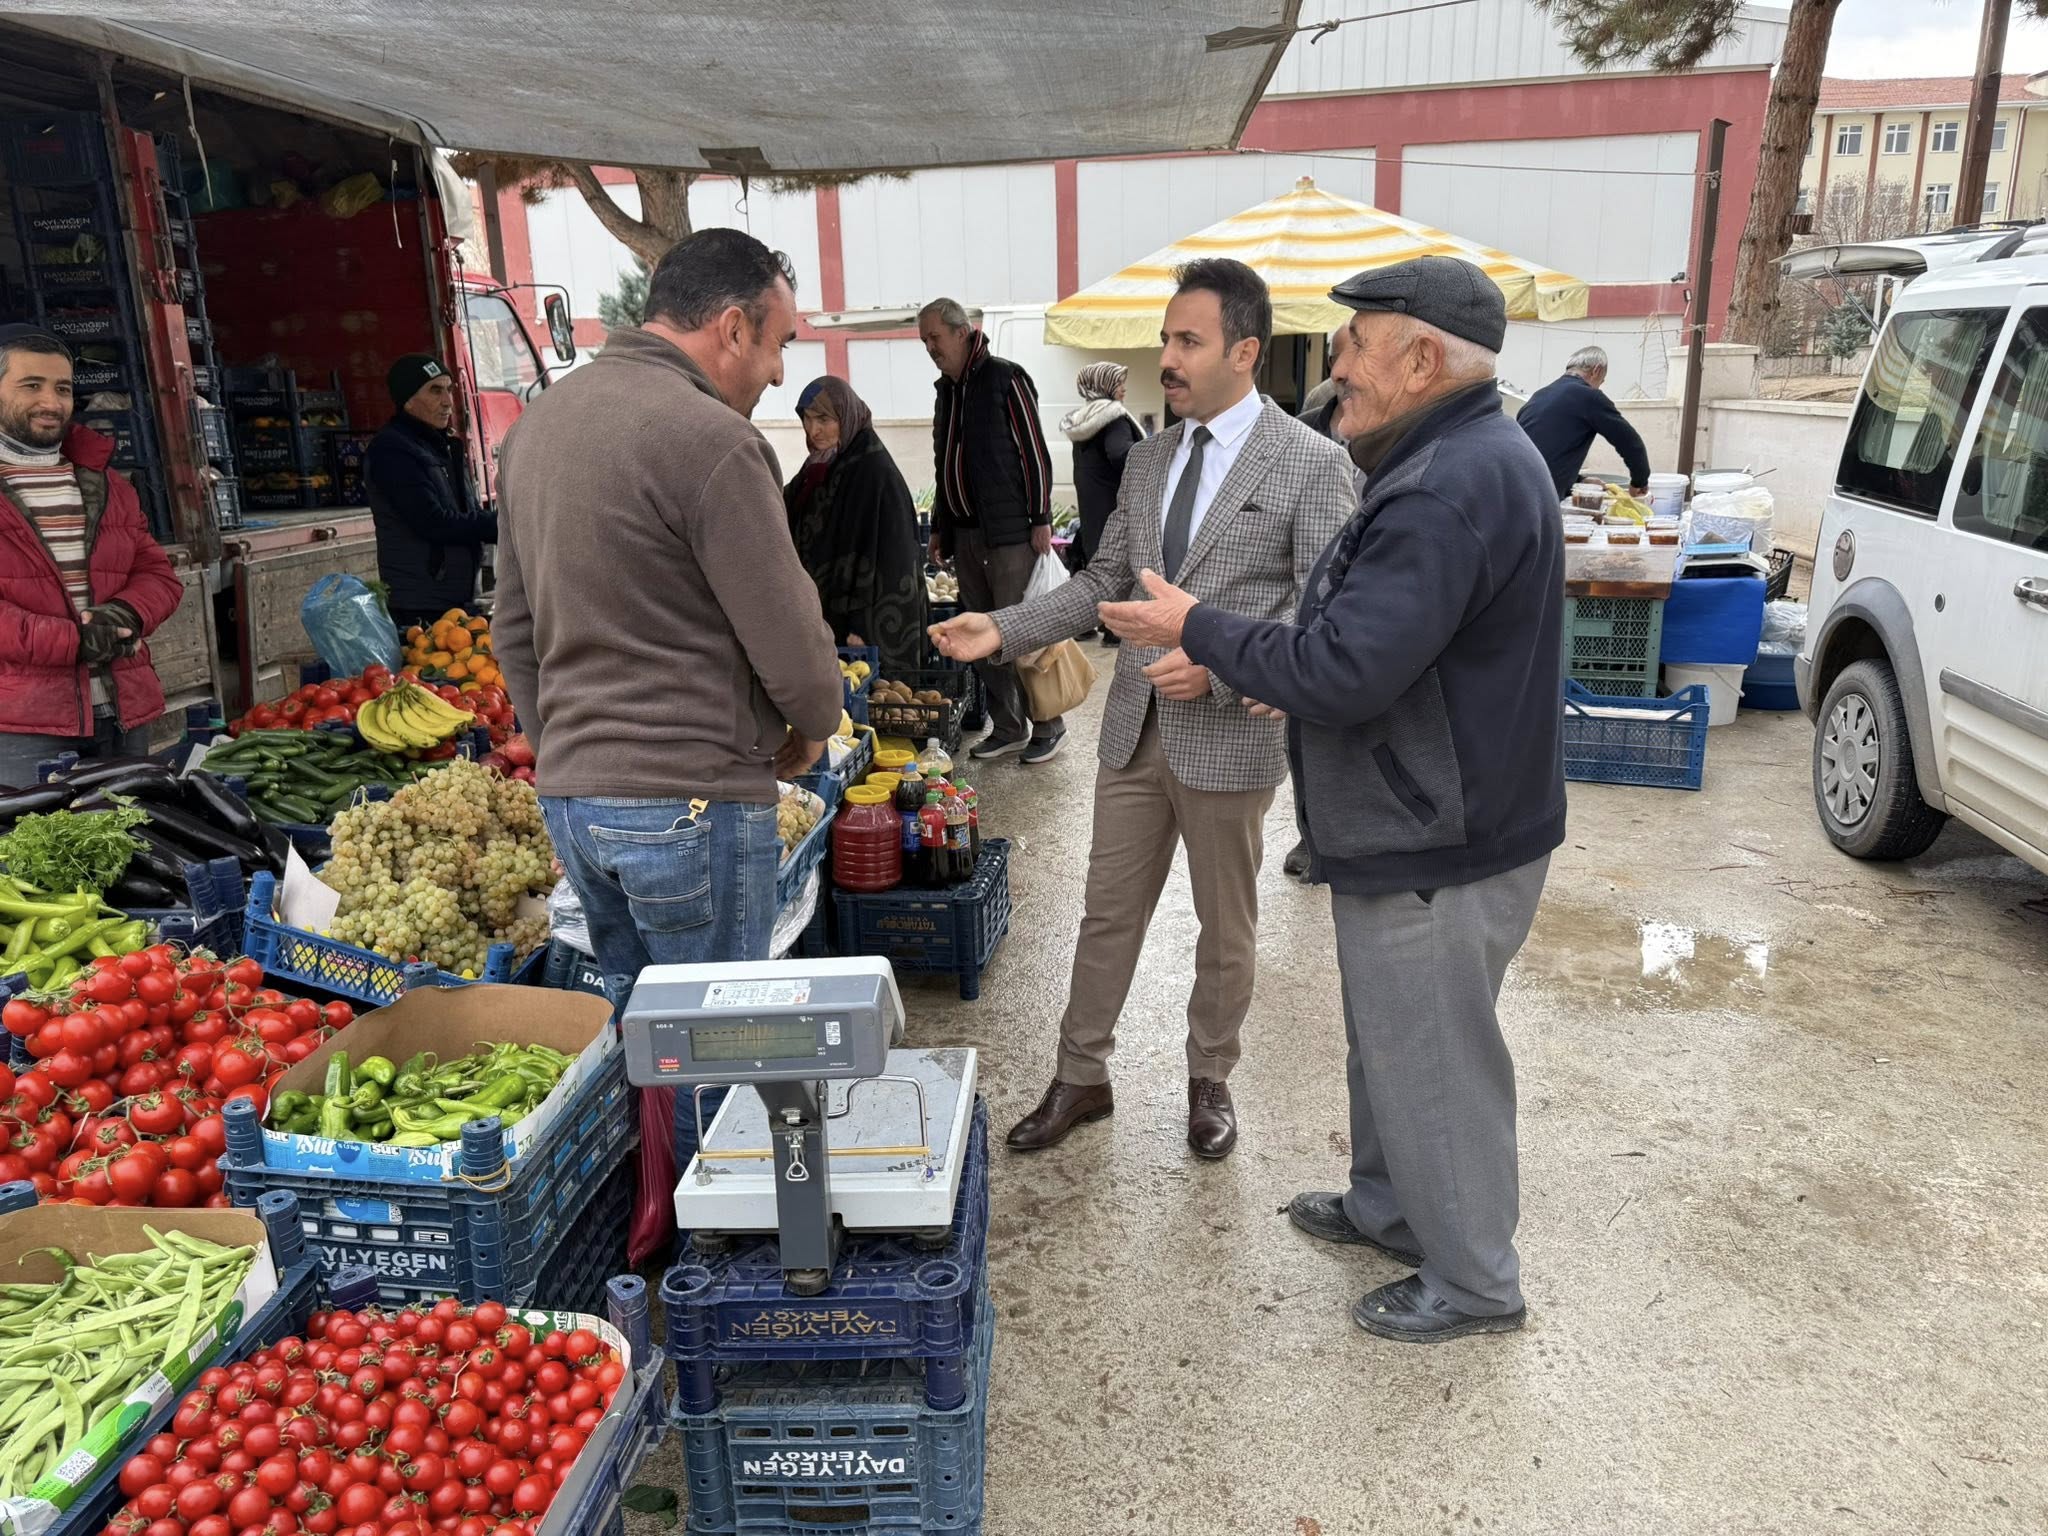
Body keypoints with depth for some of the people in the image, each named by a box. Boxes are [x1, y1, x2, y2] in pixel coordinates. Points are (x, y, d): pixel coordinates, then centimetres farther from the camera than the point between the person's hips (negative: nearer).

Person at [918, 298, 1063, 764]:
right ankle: (1008, 728, 18)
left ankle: (1048, 725, 7)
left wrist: (1041, 520, -14)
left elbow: (1034, 453, -10)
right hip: (965, 533, 8)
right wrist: (939, 527, 20)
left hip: (1010, 532, -8)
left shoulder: (1005, 379, -6)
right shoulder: (947, 390, 16)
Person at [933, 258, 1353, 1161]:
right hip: (1135, 727, 5)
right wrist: (1004, 629, -1)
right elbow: (1104, 582, 12)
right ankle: (1081, 1078, 30)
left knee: (1225, 929, 13)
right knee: (1107, 914, 14)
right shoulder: (1148, 460, 9)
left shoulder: (1312, 464, -9)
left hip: (1230, 737, -5)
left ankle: (1209, 1082, 35)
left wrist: (1220, 667, -25)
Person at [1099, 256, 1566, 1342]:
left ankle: (1473, 1282, 27)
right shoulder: (1464, 457, 10)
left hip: (1437, 850, -10)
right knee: (1392, 1039, 25)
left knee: (1431, 1059, 7)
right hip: (1418, 828, 11)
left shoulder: (1450, 488, -27)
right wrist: (1295, 675, 10)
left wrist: (1197, 630, -18)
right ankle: (1389, 1205, 45)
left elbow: (1344, 671, -30)